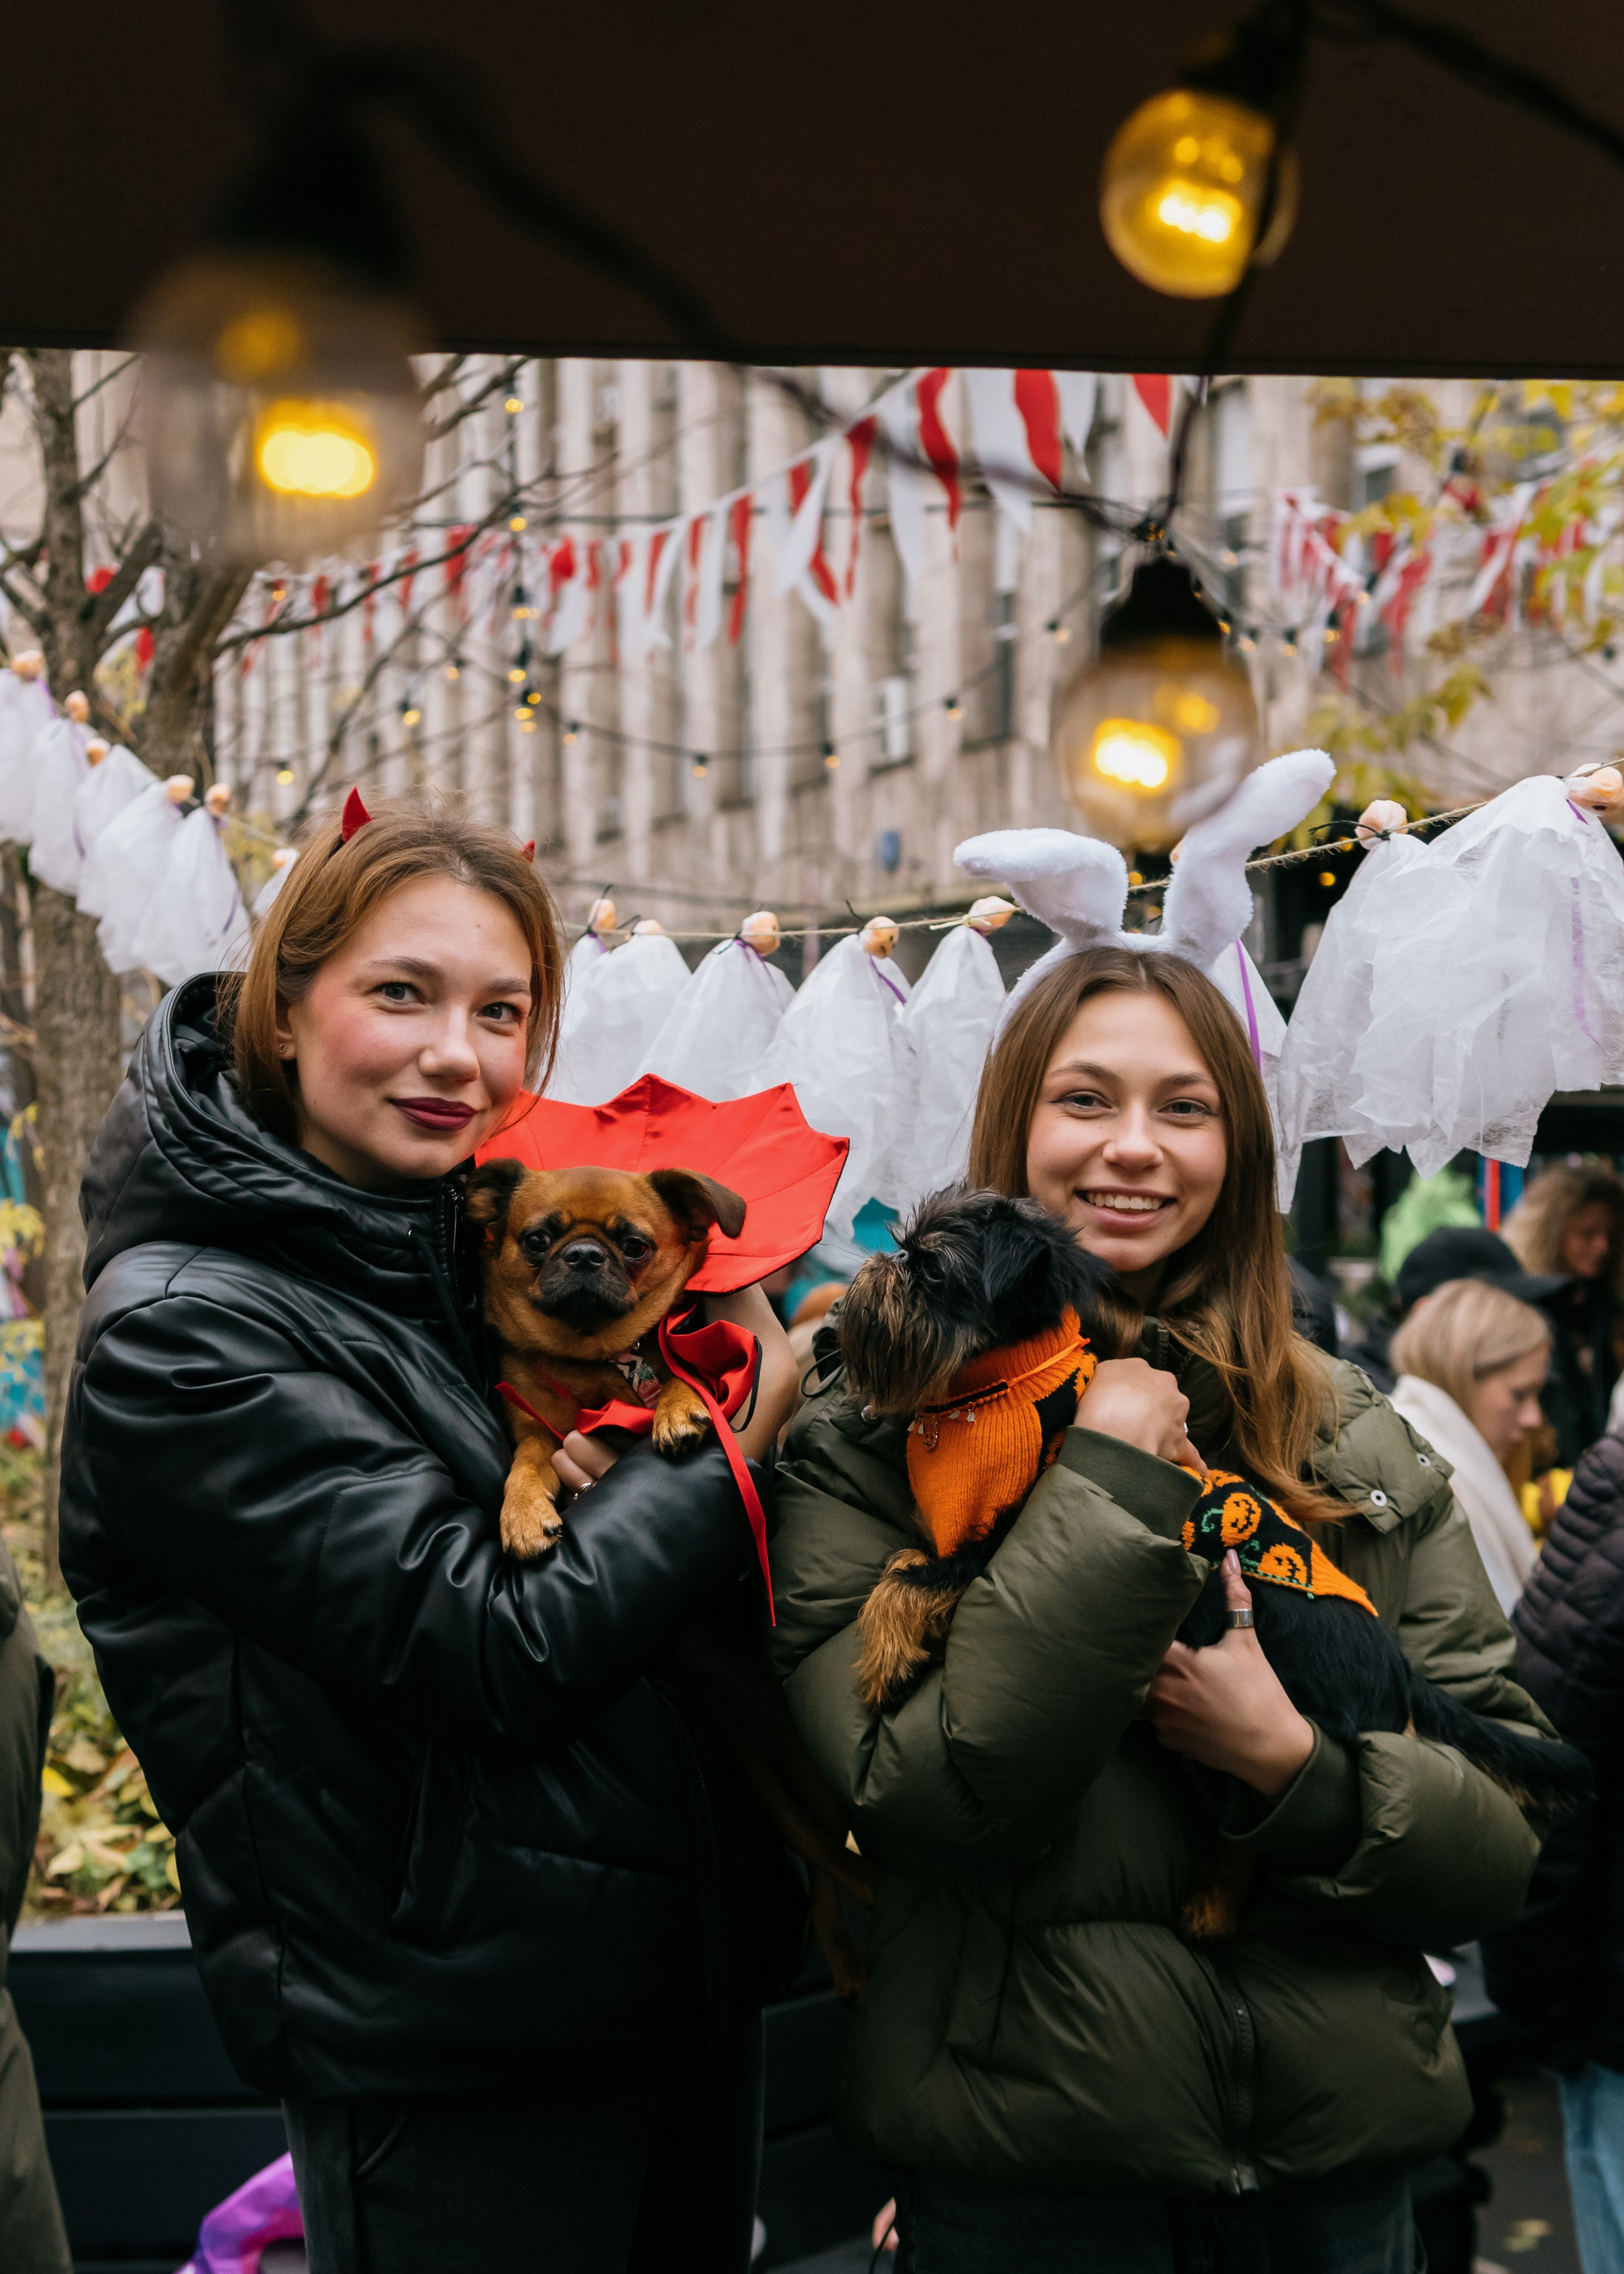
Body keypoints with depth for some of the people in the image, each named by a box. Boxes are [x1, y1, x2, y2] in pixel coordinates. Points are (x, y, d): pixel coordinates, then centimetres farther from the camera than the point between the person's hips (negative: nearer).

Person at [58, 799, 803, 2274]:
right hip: (454, 2060, -7)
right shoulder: (181, 1336, -16)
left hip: (690, 1979, 7)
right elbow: (500, 1657, -23)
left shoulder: (487, 1250, 6)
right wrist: (739, 1436, -12)